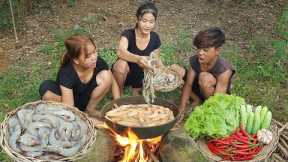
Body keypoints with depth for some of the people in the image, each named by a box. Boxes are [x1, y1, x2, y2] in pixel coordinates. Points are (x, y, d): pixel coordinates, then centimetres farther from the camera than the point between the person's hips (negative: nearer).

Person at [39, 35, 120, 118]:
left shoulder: (99, 62, -21)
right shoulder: (66, 73, -33)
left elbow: (112, 82, -5)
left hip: (84, 98, 4)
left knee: (106, 75, -22)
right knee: (46, 89, -36)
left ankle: (90, 110, -3)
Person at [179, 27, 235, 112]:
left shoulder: (224, 70, -34)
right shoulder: (195, 60, -19)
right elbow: (188, 85, -20)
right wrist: (181, 110, -26)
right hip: (200, 90, 5)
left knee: (205, 77, -34)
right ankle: (197, 100, 1)